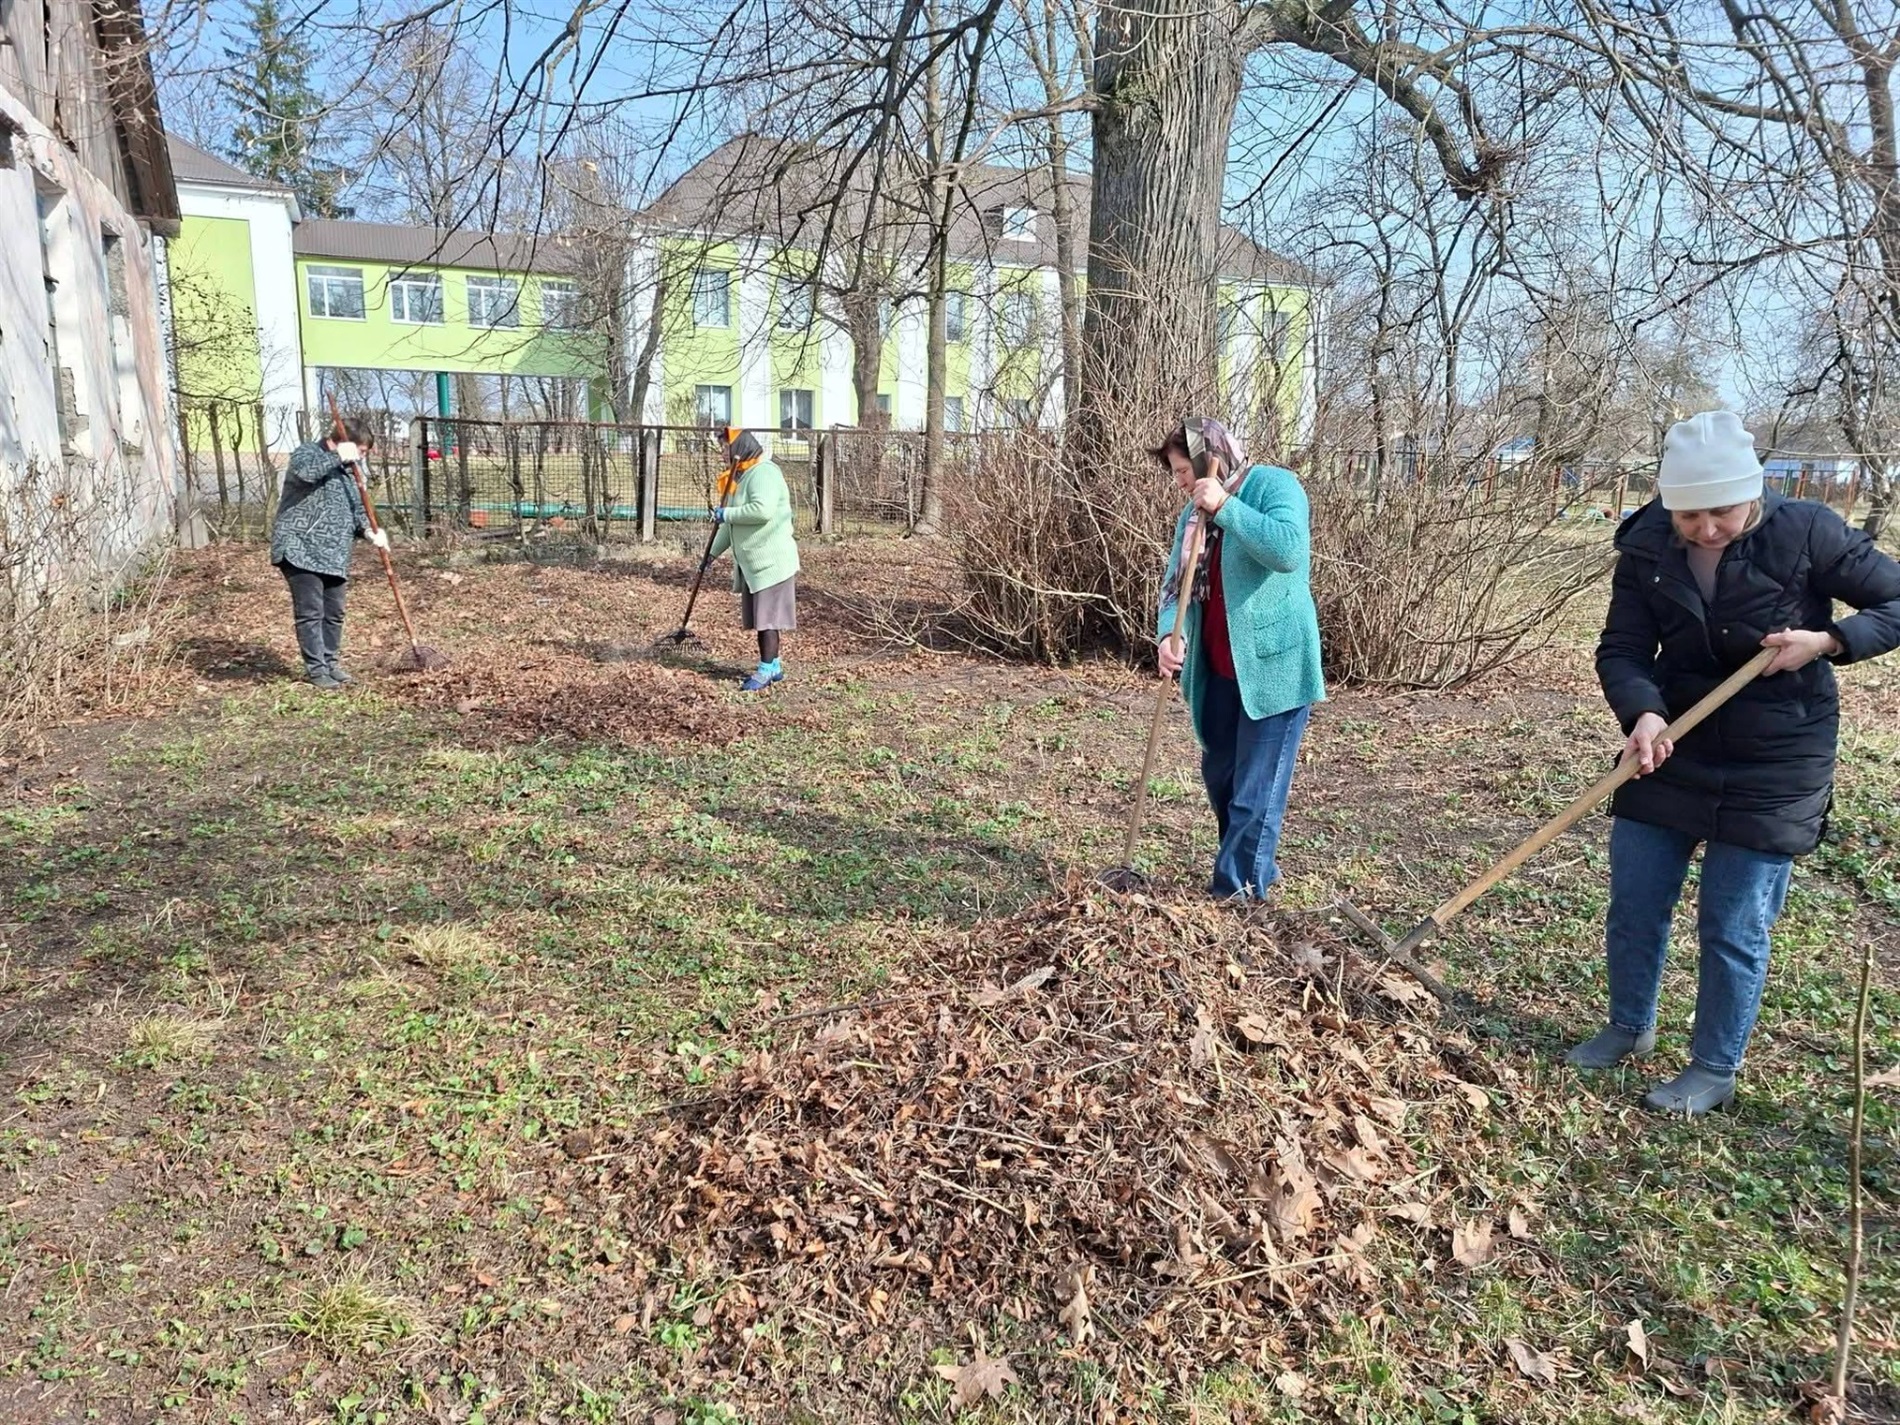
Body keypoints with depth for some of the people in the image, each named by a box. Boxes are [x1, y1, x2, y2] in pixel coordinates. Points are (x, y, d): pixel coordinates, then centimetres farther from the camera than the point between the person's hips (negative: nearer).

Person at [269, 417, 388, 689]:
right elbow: (302, 472, -29)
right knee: (310, 613, -6)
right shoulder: (308, 452, -5)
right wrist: (338, 456, -20)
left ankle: (330, 662, 23)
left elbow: (355, 508, 21)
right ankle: (315, 668, 0)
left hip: (334, 554, 8)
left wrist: (369, 530, 1)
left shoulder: (347, 469, 19)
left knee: (334, 613, 11)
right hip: (301, 549, -8)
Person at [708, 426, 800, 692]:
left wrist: (725, 513, -20)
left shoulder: (764, 473, -15)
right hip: (751, 562, 10)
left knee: (767, 617, -6)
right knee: (760, 618, 12)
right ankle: (774, 666, 20)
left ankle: (767, 670, -1)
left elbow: (763, 510, -31)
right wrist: (714, 552, 23)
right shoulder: (740, 477, 16)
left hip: (771, 561, -10)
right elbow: (733, 523, 23)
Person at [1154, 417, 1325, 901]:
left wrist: (1225, 507, -25)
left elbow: (1289, 550, -27)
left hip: (1274, 665, -8)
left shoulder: (1274, 485, -10)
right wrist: (1169, 632, -13)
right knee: (1219, 775, 17)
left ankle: (1240, 887, 5)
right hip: (1220, 669, 8)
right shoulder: (1194, 512, 12)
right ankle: (1254, 867, 35)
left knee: (1257, 785, -3)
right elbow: (1177, 581, 6)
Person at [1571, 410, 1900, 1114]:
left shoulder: (1807, 533, -15)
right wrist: (1643, 713, -29)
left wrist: (1828, 640, -22)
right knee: (1632, 905, 12)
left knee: (1733, 928, 4)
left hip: (1774, 768, -3)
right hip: (1673, 751, 4)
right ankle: (1630, 1026, 36)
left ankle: (1714, 1070, 23)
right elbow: (1621, 650, -10)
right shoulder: (1646, 549, -8)